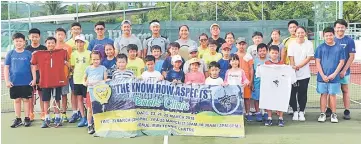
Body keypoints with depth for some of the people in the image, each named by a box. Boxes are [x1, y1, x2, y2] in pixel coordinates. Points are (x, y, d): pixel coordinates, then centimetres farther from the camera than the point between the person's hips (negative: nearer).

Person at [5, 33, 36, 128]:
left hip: (27, 82, -2)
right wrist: (7, 81, -3)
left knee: (26, 99, 6)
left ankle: (27, 118, 15)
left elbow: (32, 67, 1)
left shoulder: (28, 53, -2)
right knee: (17, 100, 10)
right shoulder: (10, 54, 2)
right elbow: (6, 68, 3)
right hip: (14, 82, 2)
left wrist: (34, 79, -6)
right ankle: (18, 119, 19)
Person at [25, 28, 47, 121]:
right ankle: (31, 114, 13)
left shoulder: (44, 48, 2)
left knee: (42, 94, 4)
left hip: (41, 74, -1)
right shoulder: (27, 49, 5)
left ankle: (43, 113, 13)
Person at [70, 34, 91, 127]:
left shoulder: (89, 53, -4)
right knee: (79, 98, 6)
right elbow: (73, 66, 12)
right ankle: (83, 117, 14)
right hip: (77, 79, 4)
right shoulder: (74, 54, 6)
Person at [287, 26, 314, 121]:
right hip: (293, 73, 1)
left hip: (304, 74, 0)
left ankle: (301, 112, 16)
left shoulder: (309, 44, 1)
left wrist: (298, 66, -16)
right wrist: (293, 67, -19)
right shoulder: (291, 44, 2)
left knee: (303, 93, 4)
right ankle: (295, 111, 15)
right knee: (292, 93, 2)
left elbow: (309, 58, -5)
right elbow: (291, 58, -2)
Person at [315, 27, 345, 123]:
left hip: (334, 77, 0)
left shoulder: (339, 48, 0)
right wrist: (323, 75, -9)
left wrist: (334, 74, -10)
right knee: (323, 94, 7)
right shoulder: (320, 48, 0)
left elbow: (341, 62, 0)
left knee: (333, 95, 7)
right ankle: (322, 114, 15)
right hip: (322, 77, 0)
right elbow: (317, 62, -1)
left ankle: (334, 114, 16)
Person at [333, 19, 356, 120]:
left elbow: (351, 57, -6)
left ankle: (347, 111, 11)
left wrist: (344, 70, -12)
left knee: (345, 90, 6)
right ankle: (329, 110, 18)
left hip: (344, 71, -2)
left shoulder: (349, 41, -4)